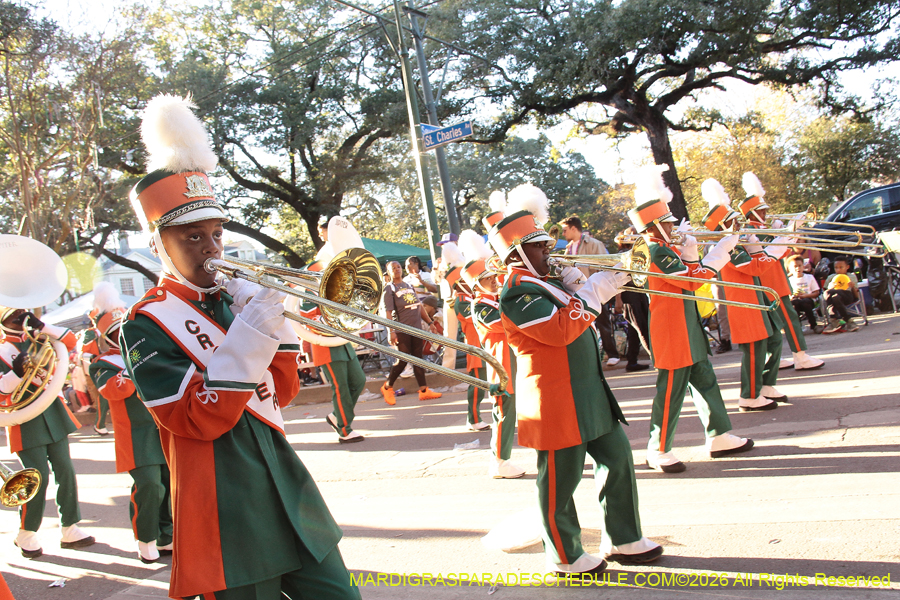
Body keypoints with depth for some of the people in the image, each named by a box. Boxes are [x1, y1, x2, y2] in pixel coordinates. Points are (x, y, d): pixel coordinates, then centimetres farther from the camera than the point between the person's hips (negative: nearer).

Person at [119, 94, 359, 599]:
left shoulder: (232, 298, 11)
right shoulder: (148, 323, -7)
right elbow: (197, 421, -17)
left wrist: (274, 320, -2)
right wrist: (250, 334, -24)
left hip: (287, 487, 6)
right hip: (227, 515, -6)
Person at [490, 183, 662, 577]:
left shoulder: (544, 283, 14)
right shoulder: (517, 291, -16)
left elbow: (578, 318, 21)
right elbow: (561, 329, -27)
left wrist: (575, 286, 4)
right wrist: (594, 291, -19)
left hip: (588, 393, 10)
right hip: (556, 400, -10)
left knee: (618, 460, 15)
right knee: (560, 482, 3)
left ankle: (623, 540, 28)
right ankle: (565, 557, 19)